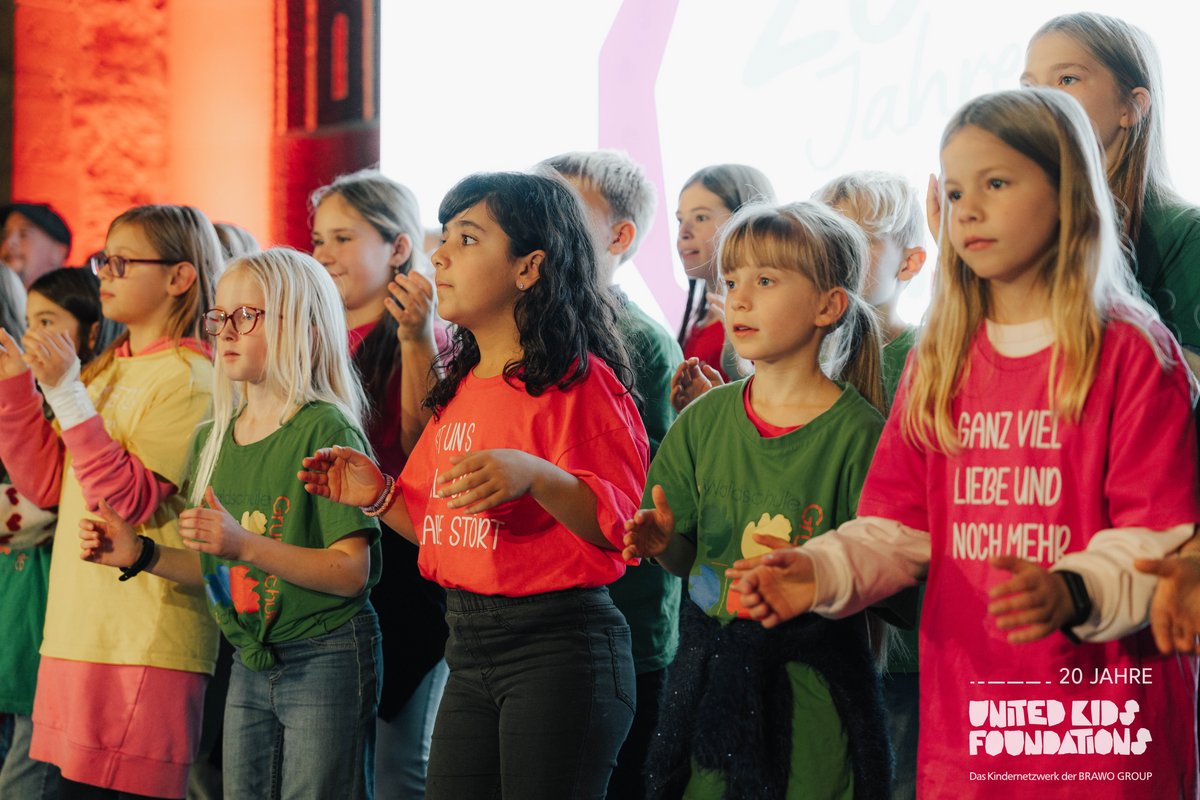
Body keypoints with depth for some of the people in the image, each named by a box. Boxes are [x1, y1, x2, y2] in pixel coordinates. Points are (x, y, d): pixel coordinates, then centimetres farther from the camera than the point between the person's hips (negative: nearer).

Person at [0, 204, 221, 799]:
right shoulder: (106, 371, 18)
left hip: (146, 646, -8)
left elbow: (130, 500, -18)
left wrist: (66, 391, -20)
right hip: (80, 631, 8)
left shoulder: (190, 377, -8)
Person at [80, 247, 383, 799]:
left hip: (327, 660, -7)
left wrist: (245, 544, -26)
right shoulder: (214, 440, 9)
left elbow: (353, 572, -18)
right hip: (250, 665, 7)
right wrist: (142, 555, 0)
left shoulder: (325, 431, -12)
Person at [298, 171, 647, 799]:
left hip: (559, 647, -8)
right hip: (470, 649, 8)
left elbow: (621, 523, -18)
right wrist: (379, 495, 6)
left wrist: (533, 474, -33)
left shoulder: (579, 382, -9)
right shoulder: (460, 388, 16)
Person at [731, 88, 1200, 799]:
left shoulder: (1132, 353, -4)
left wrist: (1071, 591, -29)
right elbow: (899, 525, 10)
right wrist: (823, 572, -10)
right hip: (965, 713, 5)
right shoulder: (940, 364, 13)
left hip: (1103, 708, -4)